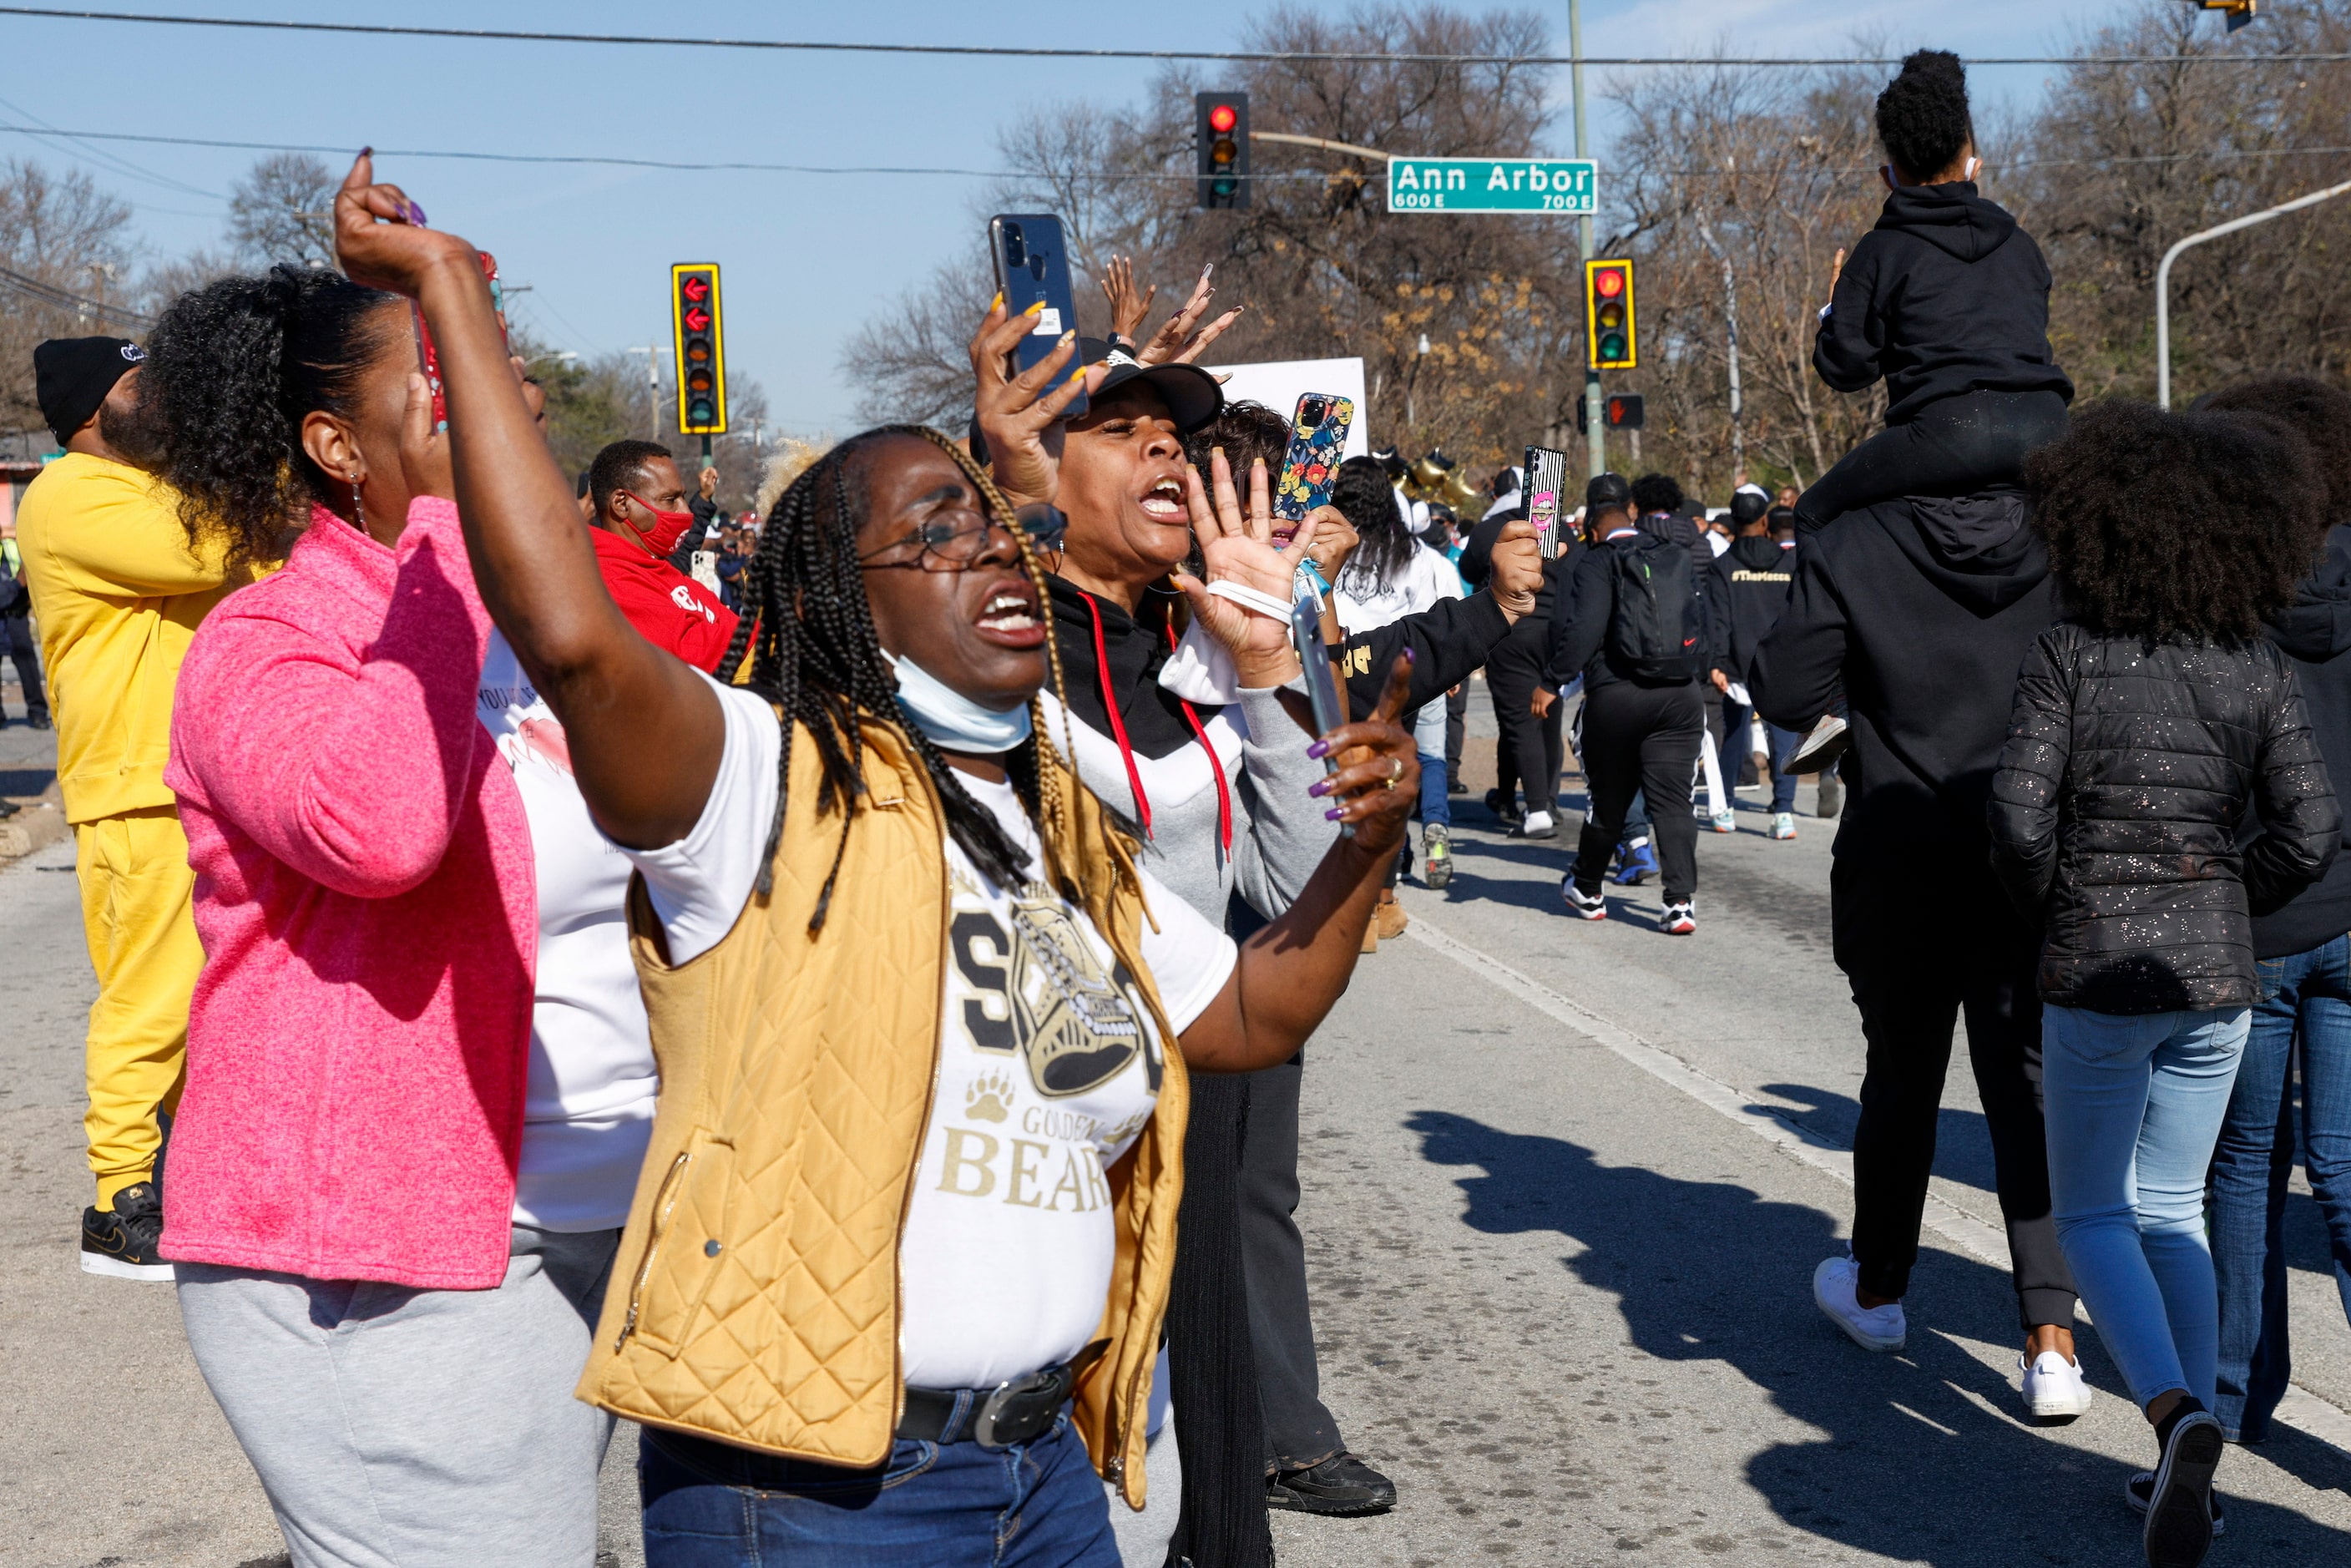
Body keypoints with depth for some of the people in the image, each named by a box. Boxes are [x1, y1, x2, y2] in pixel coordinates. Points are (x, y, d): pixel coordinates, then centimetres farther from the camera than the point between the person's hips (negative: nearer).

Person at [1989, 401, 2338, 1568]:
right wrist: (2226, 906, 13)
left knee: (2092, 1215, 10)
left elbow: (2019, 814, -16)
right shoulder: (2260, 669, 0)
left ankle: (2176, 1416, -14)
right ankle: (2184, 1471, 17)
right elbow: (2310, 832, -3)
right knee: (2173, 1211, 17)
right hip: (2216, 971, 4)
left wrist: (2043, 906, 3)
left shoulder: (2069, 653, -10)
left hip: (2097, 970, -4)